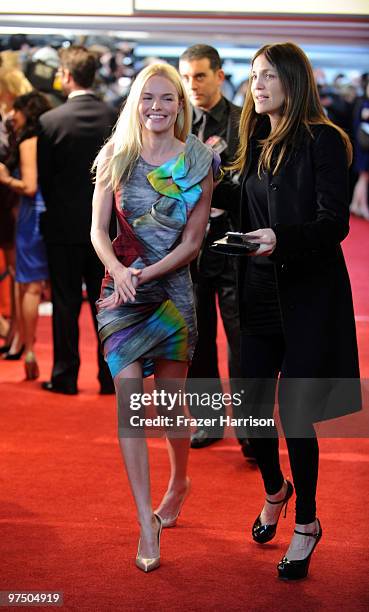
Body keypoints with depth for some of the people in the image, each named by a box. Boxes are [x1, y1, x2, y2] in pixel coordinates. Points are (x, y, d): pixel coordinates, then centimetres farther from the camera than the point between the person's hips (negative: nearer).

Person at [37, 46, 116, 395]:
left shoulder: (50, 121, -12)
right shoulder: (116, 118, -3)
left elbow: (42, 176, -5)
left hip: (64, 225, -3)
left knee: (66, 303, 6)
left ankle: (65, 376, 11)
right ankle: (111, 376, 12)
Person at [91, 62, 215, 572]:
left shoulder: (198, 162, -1)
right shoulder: (117, 156, 2)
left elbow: (192, 242, -3)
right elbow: (98, 229, 0)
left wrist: (145, 275, -14)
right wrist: (118, 271, -18)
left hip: (172, 288, 0)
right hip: (122, 286, 1)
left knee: (171, 397, 10)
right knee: (129, 394, -10)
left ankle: (179, 484, 39)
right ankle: (147, 522, -8)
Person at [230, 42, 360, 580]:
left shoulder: (323, 141, -8)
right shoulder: (256, 143, 12)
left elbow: (334, 223, -16)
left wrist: (281, 239, -31)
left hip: (308, 293, -6)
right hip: (260, 292, 6)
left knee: (293, 410, -4)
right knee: (253, 404, 8)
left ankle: (306, 522, 14)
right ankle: (275, 490, 36)